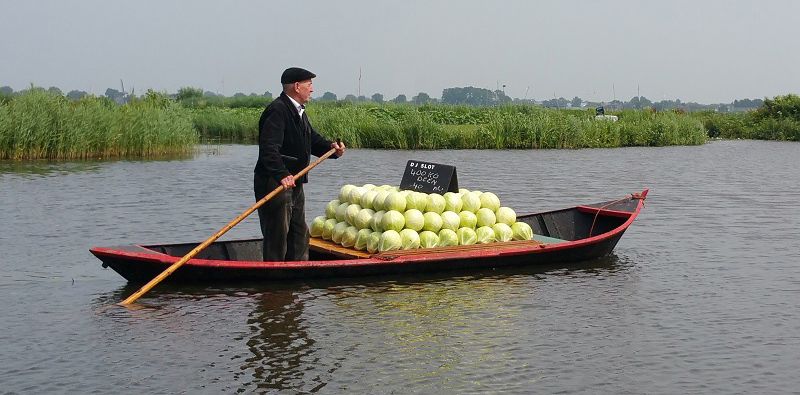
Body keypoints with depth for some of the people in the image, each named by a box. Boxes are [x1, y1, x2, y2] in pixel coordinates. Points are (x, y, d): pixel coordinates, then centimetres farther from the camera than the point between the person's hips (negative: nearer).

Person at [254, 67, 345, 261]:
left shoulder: (298, 111, 17)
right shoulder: (277, 110, -17)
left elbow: (313, 139, 23)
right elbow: (269, 148, -28)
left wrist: (331, 147, 2)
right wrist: (281, 174, -40)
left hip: (294, 183, 11)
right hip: (274, 183, -11)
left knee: (300, 234, 16)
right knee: (277, 235, -7)